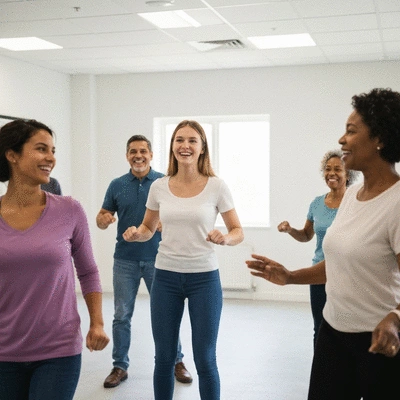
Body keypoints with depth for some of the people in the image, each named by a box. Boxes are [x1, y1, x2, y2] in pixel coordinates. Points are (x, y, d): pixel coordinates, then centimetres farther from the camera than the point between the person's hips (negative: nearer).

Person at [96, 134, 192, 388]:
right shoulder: (117, 185, 4)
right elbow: (102, 219, 8)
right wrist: (104, 220, -16)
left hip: (157, 259, -1)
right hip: (125, 260, 2)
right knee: (122, 316, 6)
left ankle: (177, 361, 22)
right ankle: (120, 366, 20)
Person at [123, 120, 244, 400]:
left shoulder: (216, 187, -6)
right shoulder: (159, 187, 1)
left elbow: (238, 231, 0)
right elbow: (148, 228, 14)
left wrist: (225, 238, -22)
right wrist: (136, 234, -9)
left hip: (204, 277, -2)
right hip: (166, 277, 2)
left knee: (205, 359, 4)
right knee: (164, 357, 11)